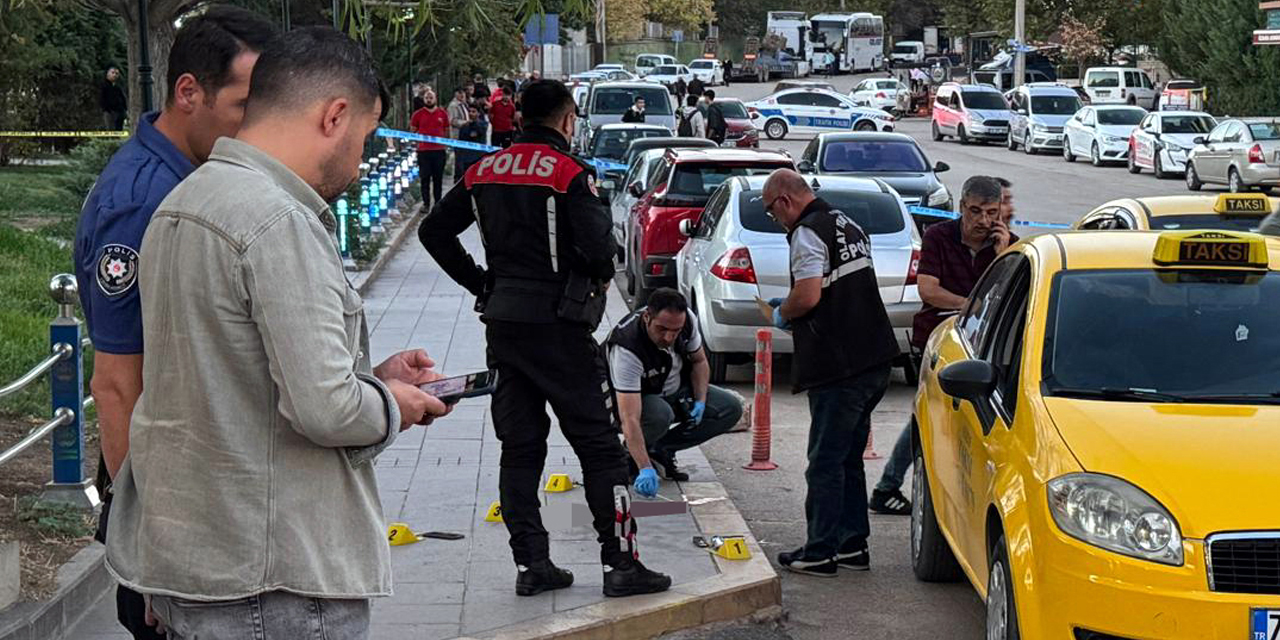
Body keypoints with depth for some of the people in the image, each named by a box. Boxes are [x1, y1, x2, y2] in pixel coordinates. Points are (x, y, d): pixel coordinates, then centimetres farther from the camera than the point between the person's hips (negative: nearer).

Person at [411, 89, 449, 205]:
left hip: (439, 150, 1)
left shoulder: (443, 113, 8)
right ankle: (426, 203, 4)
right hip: (423, 151, -1)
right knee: (425, 178, 0)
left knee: (438, 178, 6)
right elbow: (413, 131, 9)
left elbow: (447, 130, 14)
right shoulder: (418, 114, 4)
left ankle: (438, 203, 13)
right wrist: (418, 140, -4)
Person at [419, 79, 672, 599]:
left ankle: (530, 564, 12)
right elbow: (599, 248, -20)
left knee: (519, 447, 11)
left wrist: (481, 283, 12)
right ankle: (620, 565, 0)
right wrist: (600, 276, 2)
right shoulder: (569, 173, -11)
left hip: (502, 322, 6)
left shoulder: (485, 171, 8)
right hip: (557, 322, -6)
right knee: (599, 446, 0)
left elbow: (433, 231, 10)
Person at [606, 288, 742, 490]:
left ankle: (660, 449, -3)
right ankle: (631, 457, -7)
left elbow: (699, 361, 2)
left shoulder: (688, 320, -20)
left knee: (731, 408, -11)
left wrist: (700, 402, -14)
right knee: (659, 414, -39)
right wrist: (645, 469, -53)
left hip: (675, 391, 6)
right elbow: (630, 420, -44)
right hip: (636, 399, -6)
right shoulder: (626, 348, -38)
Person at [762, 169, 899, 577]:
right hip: (875, 359, 9)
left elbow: (808, 295, -23)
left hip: (840, 367, -9)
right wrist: (792, 306, 22)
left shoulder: (807, 233, -13)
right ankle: (853, 545, 21)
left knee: (825, 462, -2)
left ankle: (820, 553, 3)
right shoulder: (848, 226, 18)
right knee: (849, 459, 16)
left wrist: (782, 314, -3)